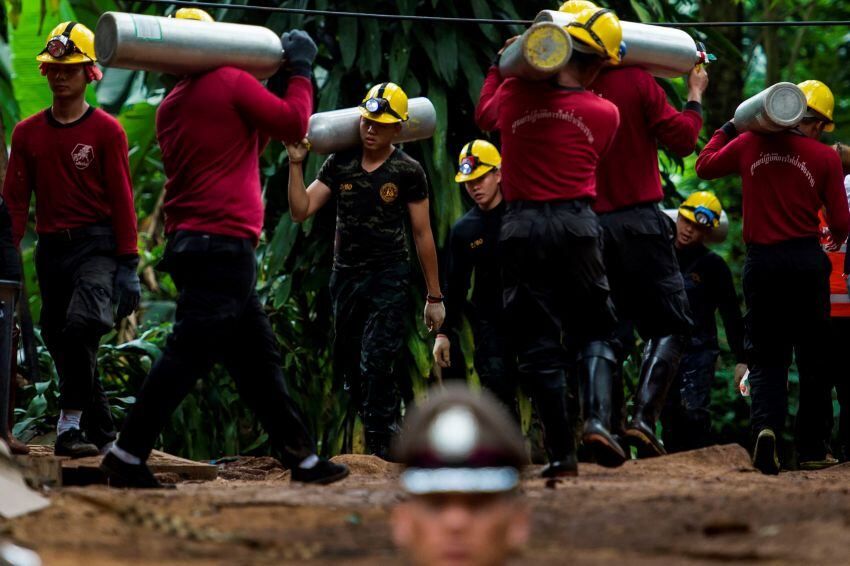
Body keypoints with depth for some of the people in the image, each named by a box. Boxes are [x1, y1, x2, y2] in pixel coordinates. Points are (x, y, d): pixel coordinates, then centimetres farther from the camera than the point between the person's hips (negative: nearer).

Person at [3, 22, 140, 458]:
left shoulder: (106, 131, 1)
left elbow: (122, 200, -2)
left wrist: (128, 266, -8)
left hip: (97, 245, -5)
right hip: (51, 249, 5)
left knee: (82, 324, -27)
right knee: (58, 341, 6)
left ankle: (71, 423, -23)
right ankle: (101, 433, 17)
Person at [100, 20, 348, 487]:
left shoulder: (172, 105, 16)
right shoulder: (231, 82, -6)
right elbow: (292, 123, -6)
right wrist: (299, 72, 8)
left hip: (190, 242, 9)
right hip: (225, 245, -9)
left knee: (257, 356, 11)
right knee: (189, 355, -10)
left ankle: (302, 457, 14)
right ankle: (127, 456, -13)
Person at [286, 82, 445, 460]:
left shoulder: (408, 172, -4)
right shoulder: (339, 164, 4)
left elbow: (422, 234, 0)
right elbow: (300, 211, 0)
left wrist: (434, 296, 1)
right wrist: (296, 163, -10)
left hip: (389, 276, -5)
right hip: (346, 273, 5)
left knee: (375, 362, -16)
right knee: (348, 364, 9)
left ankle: (381, 443, -10)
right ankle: (383, 426, 24)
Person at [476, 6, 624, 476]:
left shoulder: (515, 93, 0)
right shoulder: (604, 114, -1)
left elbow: (483, 115, 22)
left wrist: (498, 67, 38)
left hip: (521, 224, 1)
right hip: (576, 223, -1)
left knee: (537, 343, 4)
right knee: (593, 331, 14)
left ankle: (561, 451, 0)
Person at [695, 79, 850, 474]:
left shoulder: (750, 143, 0)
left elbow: (705, 166, 17)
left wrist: (726, 130, 31)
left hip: (760, 263, 2)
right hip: (806, 261, -2)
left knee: (767, 357, 6)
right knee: (813, 358, 11)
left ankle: (765, 424, -20)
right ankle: (810, 447, 14)